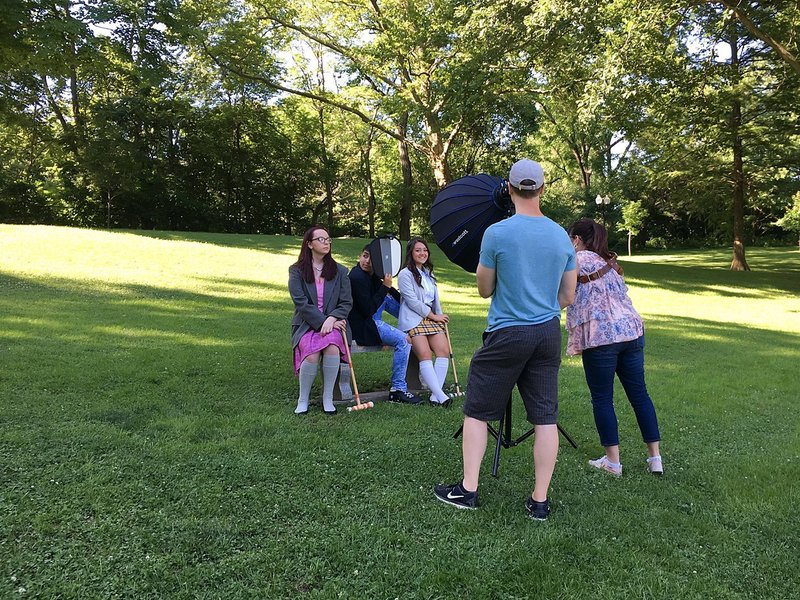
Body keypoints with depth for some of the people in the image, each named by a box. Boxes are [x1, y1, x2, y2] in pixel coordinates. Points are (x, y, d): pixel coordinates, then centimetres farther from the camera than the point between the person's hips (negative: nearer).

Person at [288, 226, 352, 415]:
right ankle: (303, 400, -9)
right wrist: (322, 322, -16)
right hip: (306, 325, -1)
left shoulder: (340, 271, 10)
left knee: (332, 347, -31)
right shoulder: (297, 271, 4)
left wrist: (332, 319, -15)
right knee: (312, 353, -30)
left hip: (333, 323, 1)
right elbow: (301, 302, -7)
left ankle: (327, 399, -17)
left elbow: (346, 302, 4)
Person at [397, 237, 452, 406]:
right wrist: (433, 316, -6)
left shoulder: (428, 273, 23)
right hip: (413, 320, -6)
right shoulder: (405, 274, 0)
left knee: (444, 350, -16)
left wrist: (439, 316, 8)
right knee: (425, 354, -23)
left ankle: (435, 395, -18)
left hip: (432, 318, 7)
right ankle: (441, 395, -28)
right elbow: (412, 301, -8)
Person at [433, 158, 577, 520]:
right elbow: (567, 297, 10)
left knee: (477, 412, 9)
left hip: (507, 335, -4)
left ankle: (468, 490, 13)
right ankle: (540, 501, 14)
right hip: (549, 334, 5)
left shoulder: (496, 233, -10)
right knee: (545, 418, 7)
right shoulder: (562, 236, 4)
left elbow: (484, 290, 1)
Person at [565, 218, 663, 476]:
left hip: (601, 336, -7)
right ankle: (655, 457, 16)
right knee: (639, 393, 11)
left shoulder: (580, 259, -2)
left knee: (602, 398, 3)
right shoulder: (609, 261, 21)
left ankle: (612, 461, 8)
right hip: (631, 330, 7)